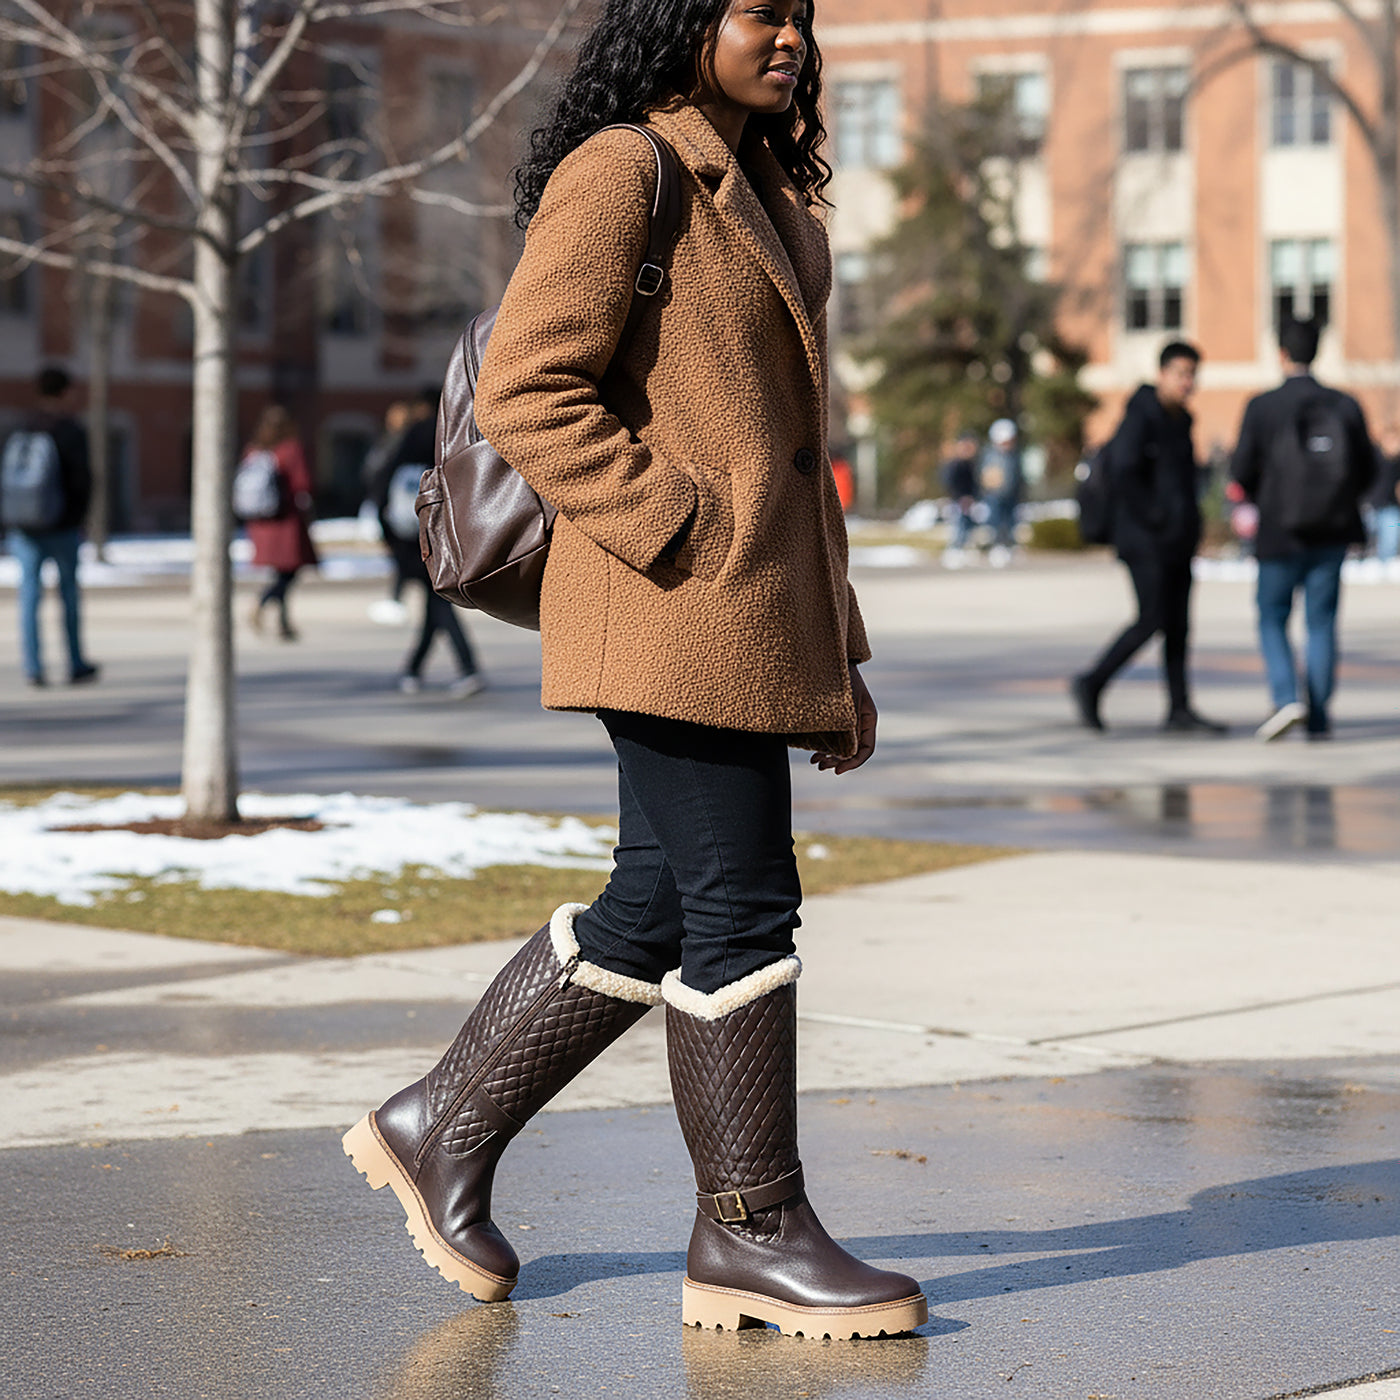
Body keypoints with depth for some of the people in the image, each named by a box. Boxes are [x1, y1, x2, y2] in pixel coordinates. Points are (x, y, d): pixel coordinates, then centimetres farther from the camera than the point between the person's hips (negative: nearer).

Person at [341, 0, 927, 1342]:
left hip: (754, 622, 10)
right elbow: (525, 391, -17)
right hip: (676, 617, -10)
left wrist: (834, 651, 20)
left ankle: (443, 1129, 23)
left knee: (656, 906, 12)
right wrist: (679, 532, -18)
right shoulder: (618, 174, -8)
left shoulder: (762, 198, 22)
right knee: (740, 903, -6)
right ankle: (750, 1234, 3)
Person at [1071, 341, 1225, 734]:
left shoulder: (1180, 421, 16)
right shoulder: (1140, 417, -12)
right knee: (1152, 620, -10)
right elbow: (1124, 472, -21)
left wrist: (1189, 521, 14)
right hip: (1147, 540, -9)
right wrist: (1154, 518, -19)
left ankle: (1179, 711, 6)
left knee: (1178, 624, 5)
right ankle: (1091, 685, 3)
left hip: (1177, 540, 9)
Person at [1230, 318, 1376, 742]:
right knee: (1321, 623, 8)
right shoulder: (1345, 406, -1)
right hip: (1332, 533, 2)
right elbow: (1367, 470, 3)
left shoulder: (1262, 406, -9)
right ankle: (1319, 719, 7)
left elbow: (1242, 471, -7)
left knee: (1272, 619, 10)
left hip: (1281, 532, -2)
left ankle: (1286, 699, -9)